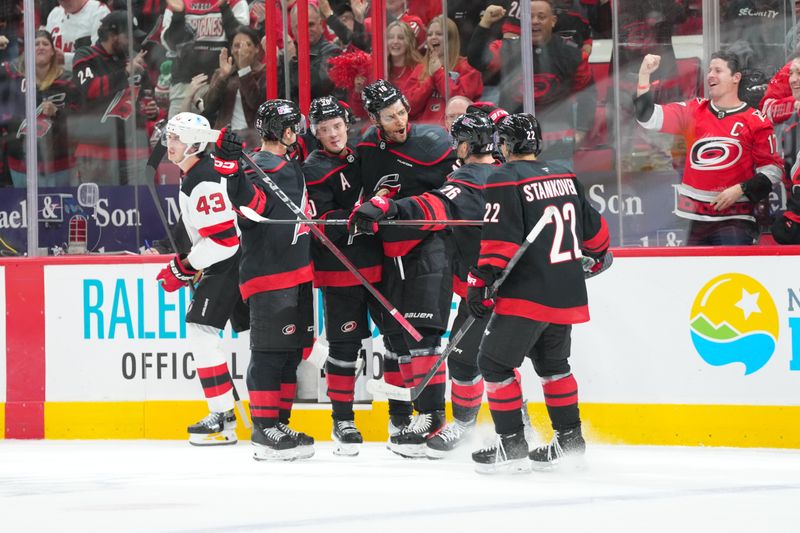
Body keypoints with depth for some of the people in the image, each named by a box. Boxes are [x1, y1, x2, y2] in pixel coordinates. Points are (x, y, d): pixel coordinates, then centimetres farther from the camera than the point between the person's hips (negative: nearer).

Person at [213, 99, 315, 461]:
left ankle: (279, 424, 19)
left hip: (295, 273, 10)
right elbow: (250, 206, -31)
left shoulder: (290, 165, 19)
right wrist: (233, 170, -44)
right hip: (269, 275, -10)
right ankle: (265, 430, -10)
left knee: (292, 350, 12)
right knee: (270, 351, -10)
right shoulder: (261, 168, -12)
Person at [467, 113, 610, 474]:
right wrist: (598, 254, 40)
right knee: (552, 362, 24)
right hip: (567, 292, 8)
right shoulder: (565, 177, 12)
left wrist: (480, 282, -15)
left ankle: (512, 444, -3)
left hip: (527, 294, -8)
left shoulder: (505, 180, -10)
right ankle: (569, 438, 25)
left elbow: (499, 240, -18)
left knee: (495, 362, 0)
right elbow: (593, 228, 20)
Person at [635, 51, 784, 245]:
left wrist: (740, 189, -12)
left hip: (734, 220, -5)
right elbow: (650, 118, 4)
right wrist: (644, 75, -5)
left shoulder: (756, 122, -2)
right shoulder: (694, 111, 10)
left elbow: (773, 168, -1)